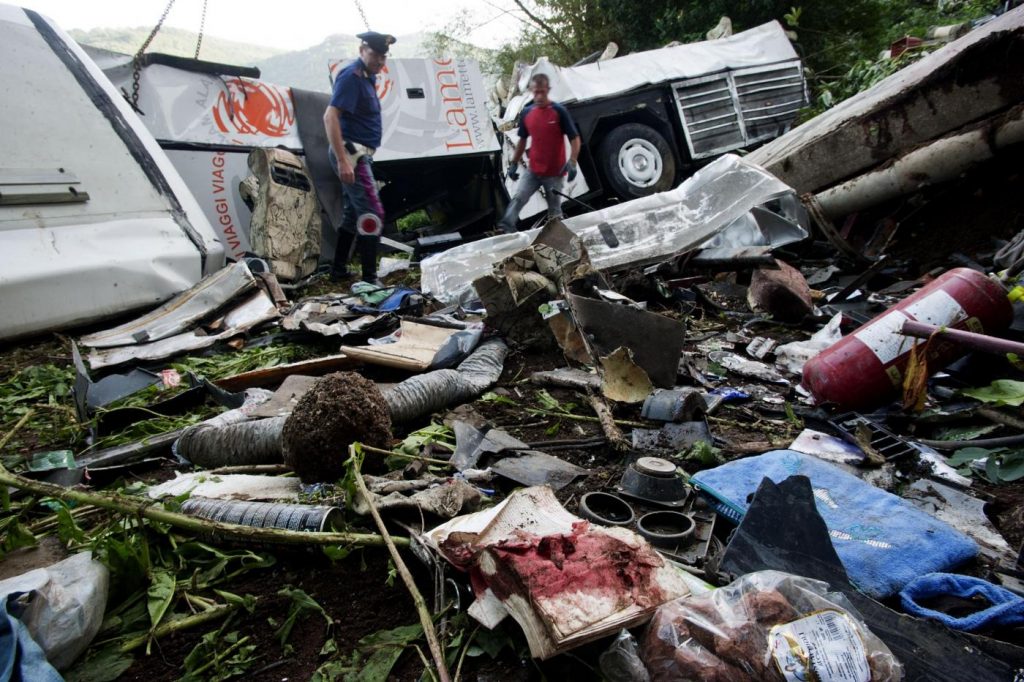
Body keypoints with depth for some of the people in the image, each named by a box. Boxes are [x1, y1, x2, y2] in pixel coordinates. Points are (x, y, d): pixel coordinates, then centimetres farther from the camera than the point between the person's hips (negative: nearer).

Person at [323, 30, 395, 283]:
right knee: (372, 215, -13)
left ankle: (339, 270, 24)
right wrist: (342, 160, -29)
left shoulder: (367, 77, 16)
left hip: (360, 155, 10)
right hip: (351, 153, -10)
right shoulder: (352, 77, -13)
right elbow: (330, 117, -22)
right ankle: (369, 279, -11)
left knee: (353, 214, 15)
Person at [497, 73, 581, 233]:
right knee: (518, 198, -14)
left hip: (555, 172, -3)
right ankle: (505, 229, -19)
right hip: (532, 170, 3)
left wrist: (572, 163, -22)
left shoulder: (559, 111, -9)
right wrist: (514, 163, 12)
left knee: (554, 210, 8)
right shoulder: (526, 113, 3)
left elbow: (574, 138, -8)